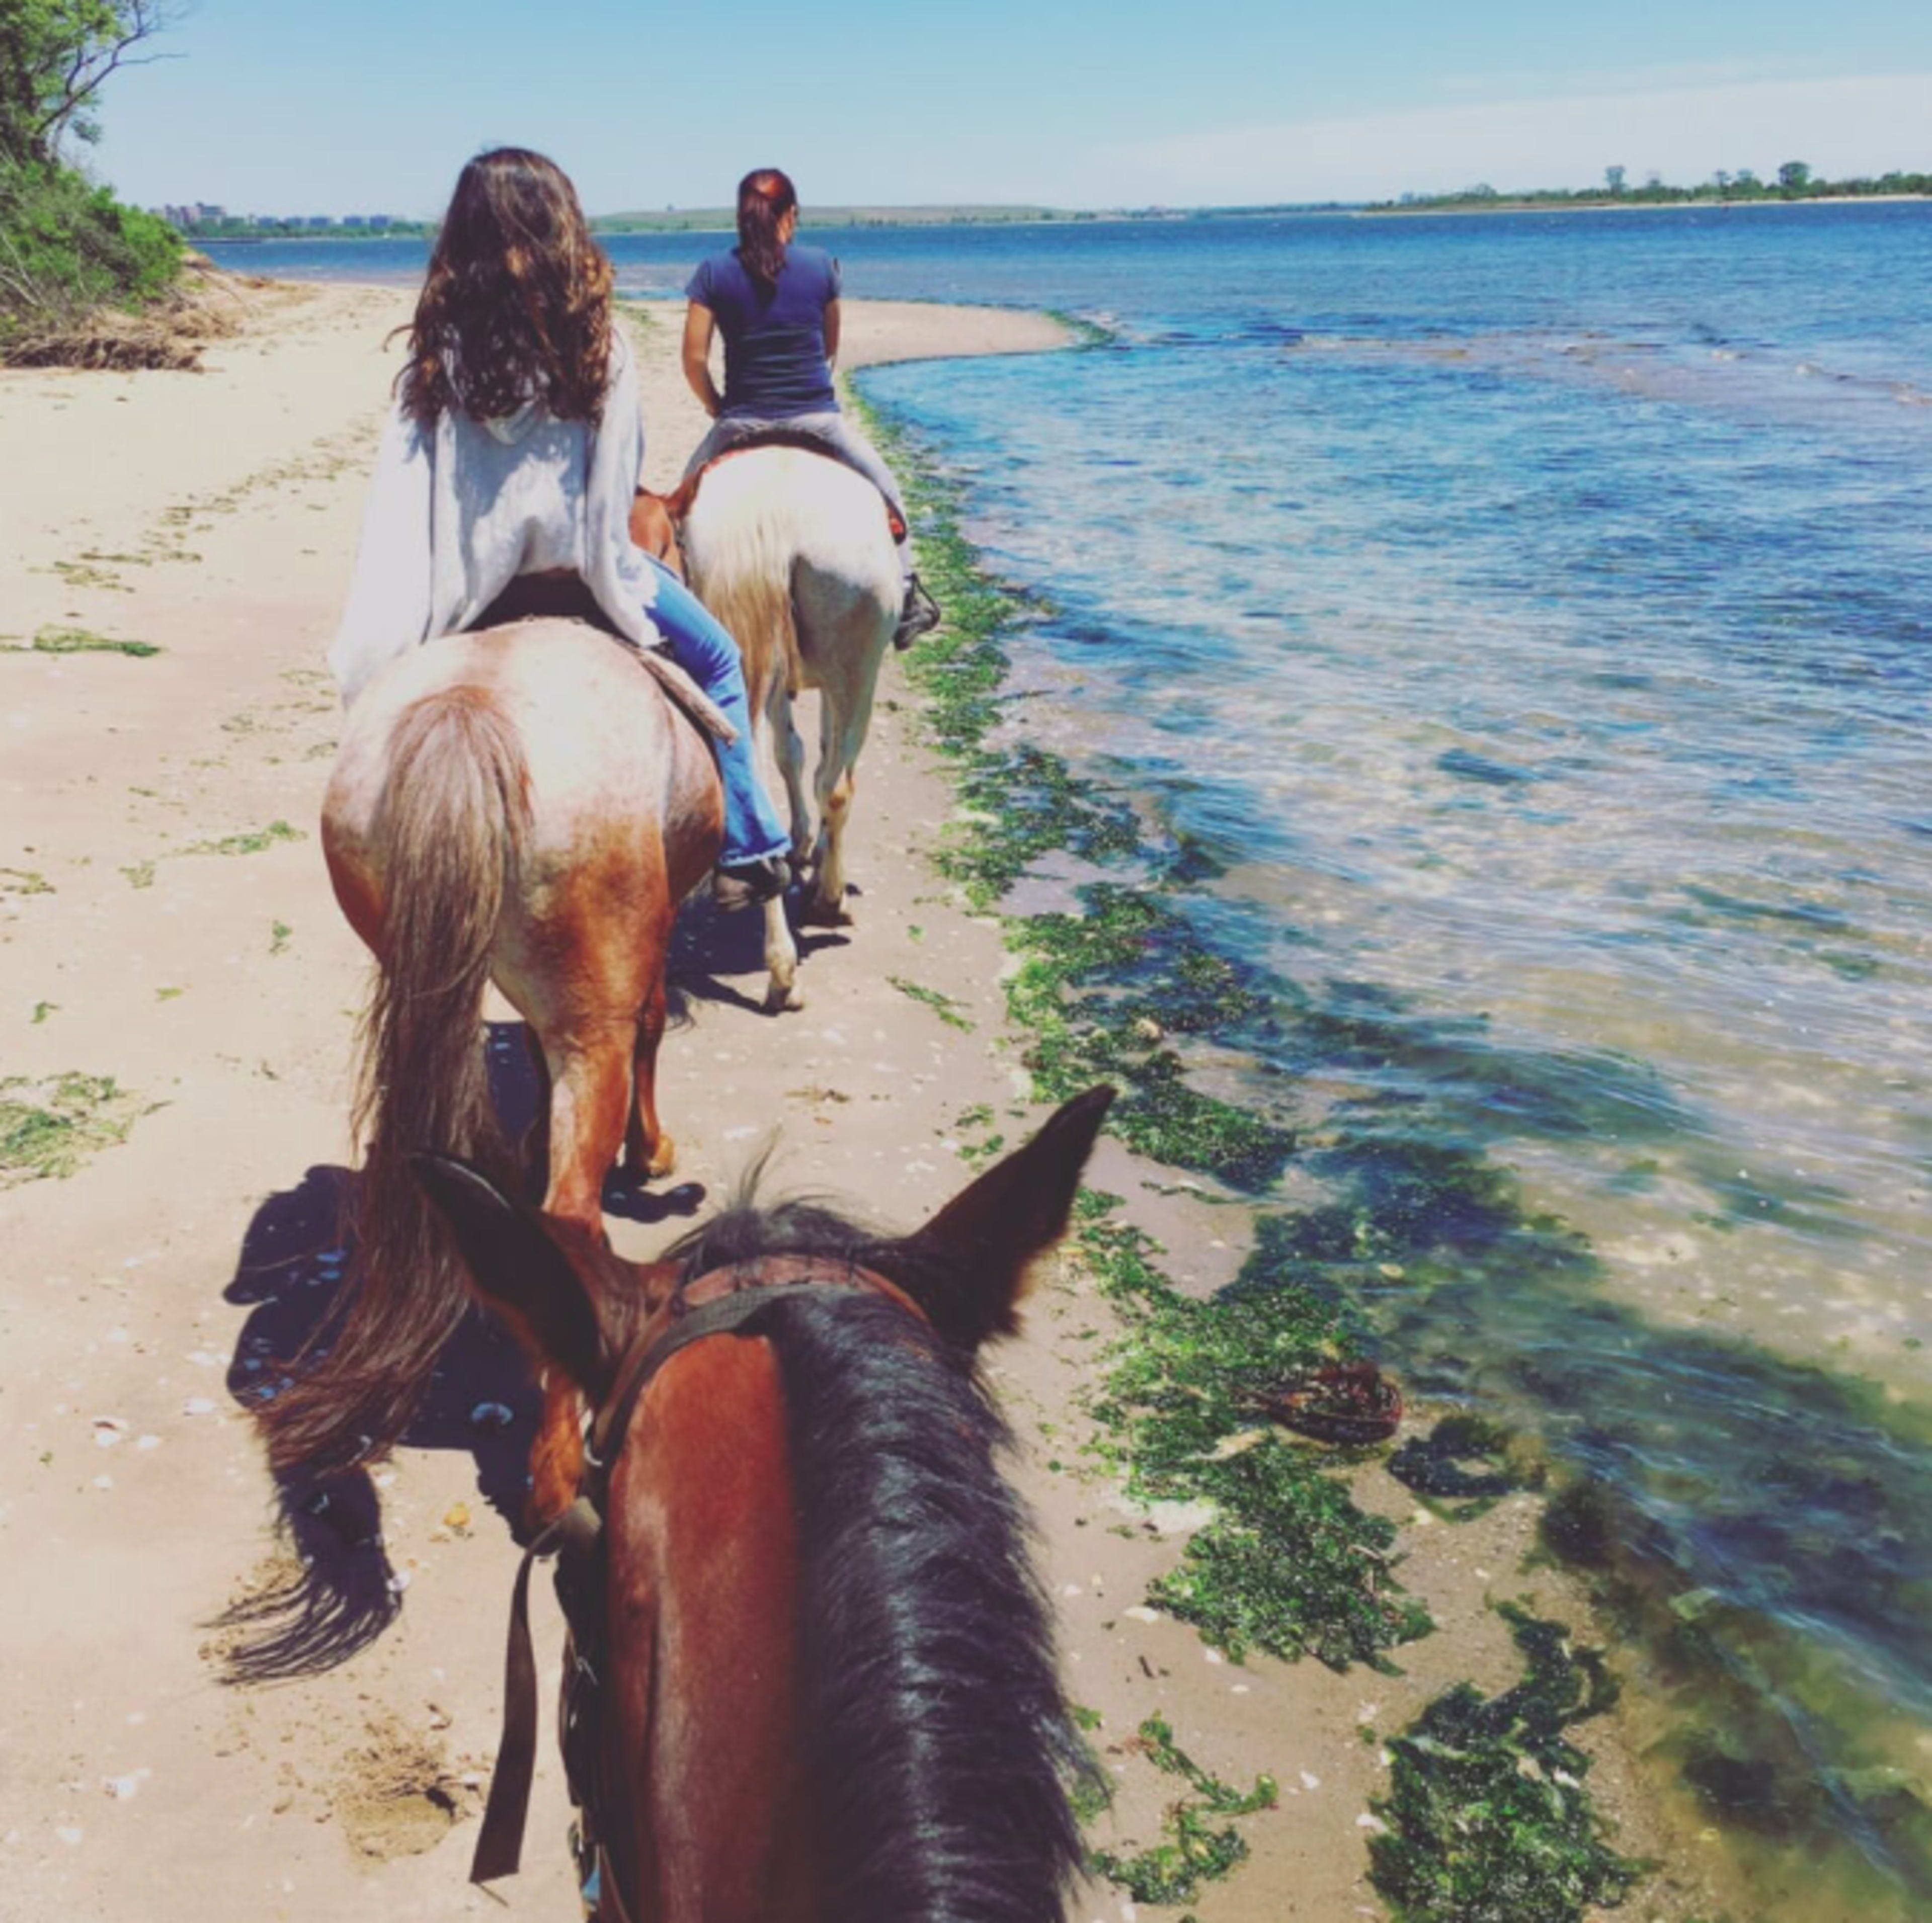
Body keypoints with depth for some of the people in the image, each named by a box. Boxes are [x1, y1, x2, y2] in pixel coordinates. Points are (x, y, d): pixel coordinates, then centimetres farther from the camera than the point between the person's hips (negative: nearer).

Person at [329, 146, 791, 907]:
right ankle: (747, 849, 17)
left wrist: (371, 653, -5)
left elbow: (400, 501, -7)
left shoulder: (437, 354, -4)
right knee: (717, 659, 18)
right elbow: (621, 476, -6)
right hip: (578, 566, -2)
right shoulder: (598, 342, -11)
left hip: (471, 592, 3)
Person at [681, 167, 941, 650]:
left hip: (741, 420, 0)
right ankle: (906, 595, 17)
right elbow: (831, 348, 11)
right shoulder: (821, 265, 0)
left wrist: (718, 411, 9)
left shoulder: (714, 272, -2)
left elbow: (694, 360, -5)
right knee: (885, 489, 21)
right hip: (817, 417, 0)